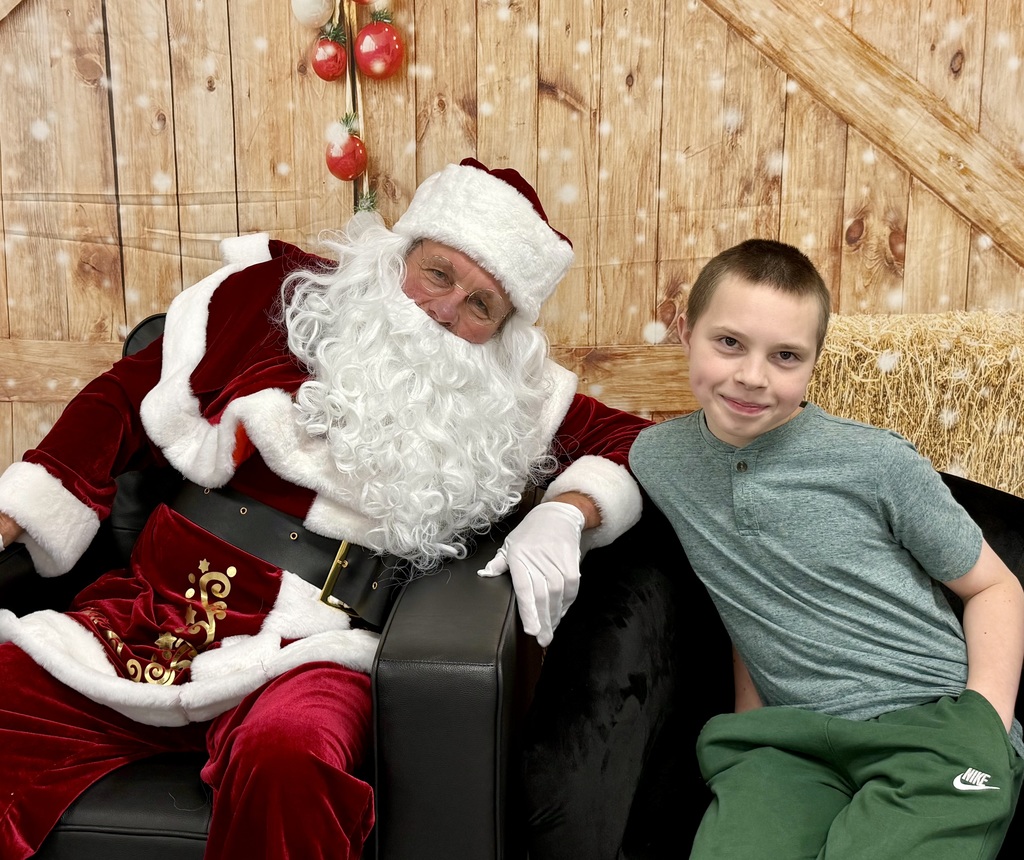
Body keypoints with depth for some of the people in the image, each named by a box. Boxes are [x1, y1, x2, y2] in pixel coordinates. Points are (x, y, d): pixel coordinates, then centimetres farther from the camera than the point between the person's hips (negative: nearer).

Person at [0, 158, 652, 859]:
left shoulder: (512, 400, 7)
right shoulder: (273, 296, 7)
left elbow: (625, 439, 10)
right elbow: (124, 403, 10)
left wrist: (562, 515, -11)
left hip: (311, 644, -2)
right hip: (151, 609, 3)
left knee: (284, 759, -35)